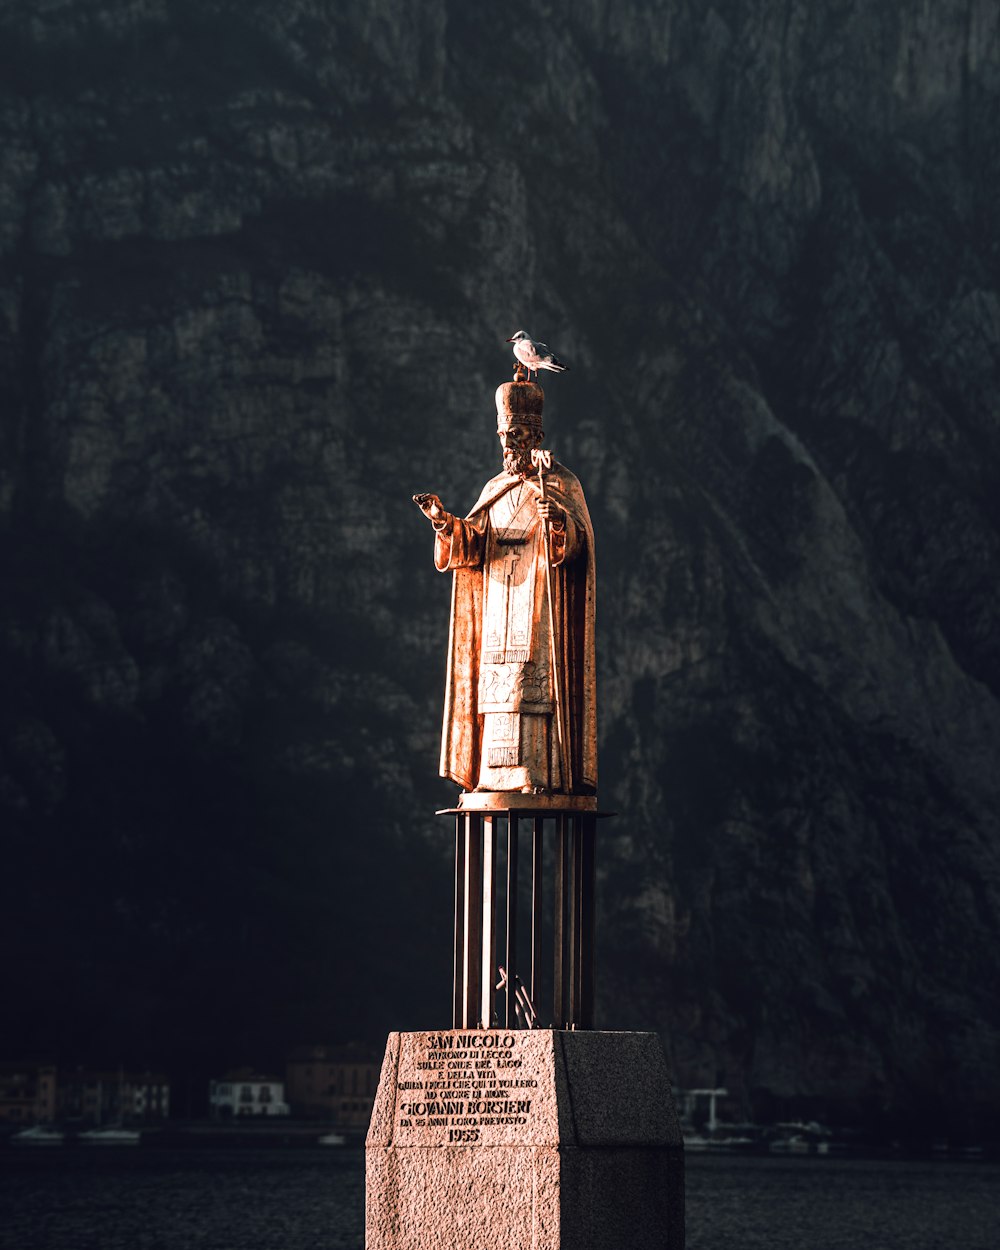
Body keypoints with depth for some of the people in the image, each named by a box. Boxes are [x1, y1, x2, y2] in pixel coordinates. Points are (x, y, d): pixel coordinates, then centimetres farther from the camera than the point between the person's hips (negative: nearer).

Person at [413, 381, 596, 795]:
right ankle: (500, 774, -1)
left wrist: (558, 521, -36)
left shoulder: (561, 484, 0)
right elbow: (473, 541, 8)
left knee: (536, 682, -12)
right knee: (498, 683, 0)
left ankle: (541, 773, -13)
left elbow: (579, 538, -14)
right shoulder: (495, 489, 17)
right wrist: (444, 522, -11)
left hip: (540, 609, -6)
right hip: (500, 610, 6)